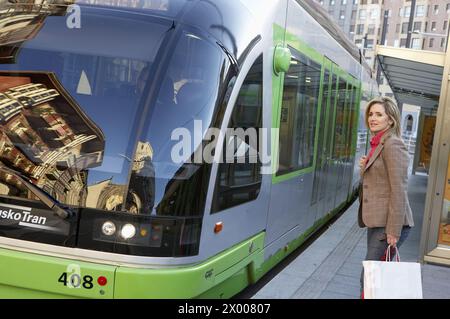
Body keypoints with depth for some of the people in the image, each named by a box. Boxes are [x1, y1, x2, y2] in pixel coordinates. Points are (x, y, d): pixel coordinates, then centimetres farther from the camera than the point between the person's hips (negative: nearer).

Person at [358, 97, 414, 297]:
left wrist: (394, 231, -20)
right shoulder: (377, 144, 16)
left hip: (388, 224, -9)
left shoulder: (393, 145, -13)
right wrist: (365, 167, 5)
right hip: (377, 221, 9)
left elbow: (398, 190, -18)